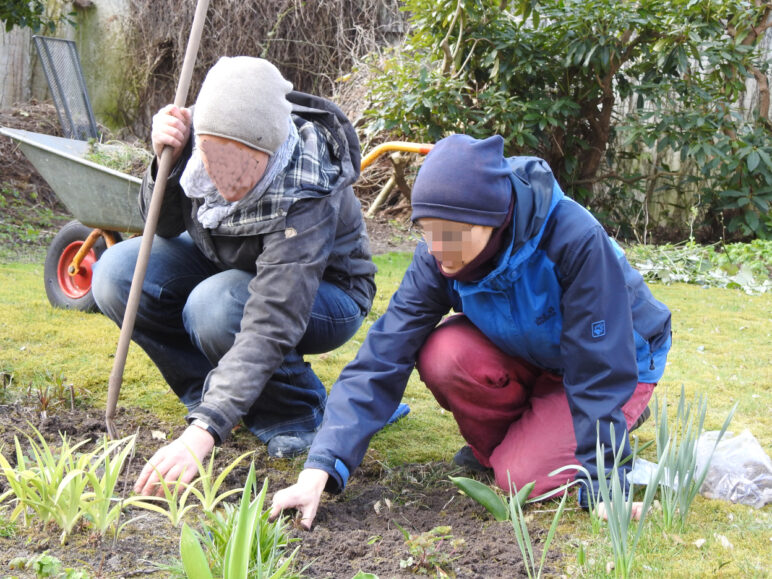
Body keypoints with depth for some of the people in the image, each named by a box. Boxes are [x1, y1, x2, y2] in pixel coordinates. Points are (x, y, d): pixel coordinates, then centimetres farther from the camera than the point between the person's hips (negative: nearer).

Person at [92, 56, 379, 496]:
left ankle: (298, 413, -7)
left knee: (215, 307, -36)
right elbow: (165, 226, -5)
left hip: (323, 292, -6)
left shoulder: (305, 195, -38)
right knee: (118, 272, -18)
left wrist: (203, 433, -51)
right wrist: (166, 163, -27)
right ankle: (214, 393, 1)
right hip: (226, 268, 6)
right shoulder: (205, 135, -22)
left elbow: (269, 327, -44)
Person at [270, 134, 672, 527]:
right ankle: (497, 445, 2)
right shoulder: (436, 259, -23)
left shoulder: (574, 238, -37)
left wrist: (603, 489, -26)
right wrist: (319, 468, -35)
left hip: (620, 363, -4)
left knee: (523, 476, -23)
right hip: (529, 357, 4)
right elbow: (382, 358, -25)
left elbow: (601, 369, -30)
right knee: (442, 354, -27)